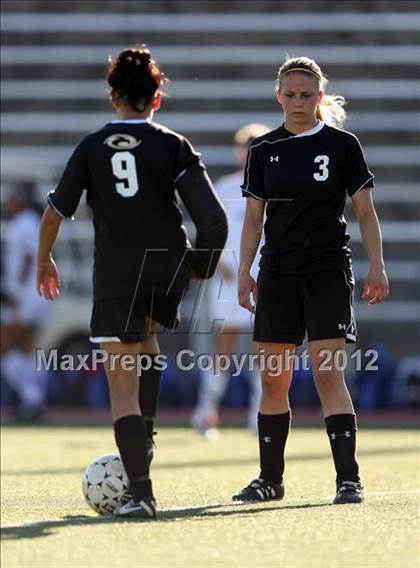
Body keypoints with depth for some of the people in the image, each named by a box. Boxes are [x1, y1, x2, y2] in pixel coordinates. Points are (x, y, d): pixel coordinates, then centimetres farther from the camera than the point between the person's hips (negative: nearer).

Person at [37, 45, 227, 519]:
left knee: (123, 385, -1)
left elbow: (54, 213, 9)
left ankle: (141, 492, -10)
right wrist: (203, 263, 12)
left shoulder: (91, 147, 5)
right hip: (168, 269, 2)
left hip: (115, 275, -2)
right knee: (144, 337, 35)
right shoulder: (174, 147, 1)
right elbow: (213, 218, -6)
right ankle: (144, 437, 24)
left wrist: (44, 261, 26)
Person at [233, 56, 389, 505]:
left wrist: (377, 266, -7)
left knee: (327, 372, -13)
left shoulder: (342, 145, 0)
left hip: (328, 269, -4)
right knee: (273, 379, 6)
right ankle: (270, 478, 17)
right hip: (278, 273, 4)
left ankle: (348, 479, -11)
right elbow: (253, 218, 11)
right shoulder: (263, 150, 8)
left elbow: (365, 212, 2)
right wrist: (244, 271, 2)